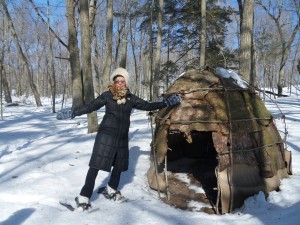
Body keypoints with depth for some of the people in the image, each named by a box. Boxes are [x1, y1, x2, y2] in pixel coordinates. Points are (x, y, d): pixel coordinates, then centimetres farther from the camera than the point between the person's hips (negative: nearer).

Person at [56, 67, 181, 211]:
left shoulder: (131, 98, 5)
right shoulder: (107, 95, -5)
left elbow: (147, 106, 10)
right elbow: (91, 106, -10)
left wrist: (166, 103, 7)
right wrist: (73, 113, -21)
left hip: (122, 137, 5)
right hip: (106, 134, -5)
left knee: (119, 165, 14)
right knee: (96, 165, -8)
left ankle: (111, 190, 37)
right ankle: (84, 196, -3)